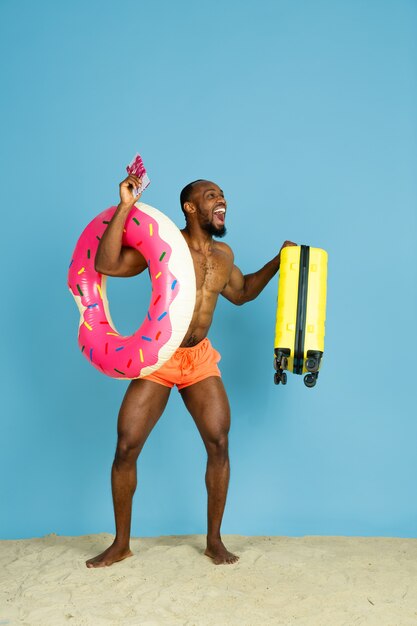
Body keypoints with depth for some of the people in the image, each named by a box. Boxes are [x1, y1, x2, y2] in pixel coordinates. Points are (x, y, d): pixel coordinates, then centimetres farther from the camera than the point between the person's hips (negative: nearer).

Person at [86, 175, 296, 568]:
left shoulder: (223, 254, 6)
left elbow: (241, 293, 25)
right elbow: (107, 264, -25)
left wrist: (278, 262, 16)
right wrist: (125, 207, -30)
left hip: (200, 359, 4)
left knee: (219, 443, -5)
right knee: (126, 447, -4)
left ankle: (214, 540, 12)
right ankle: (121, 544, 14)